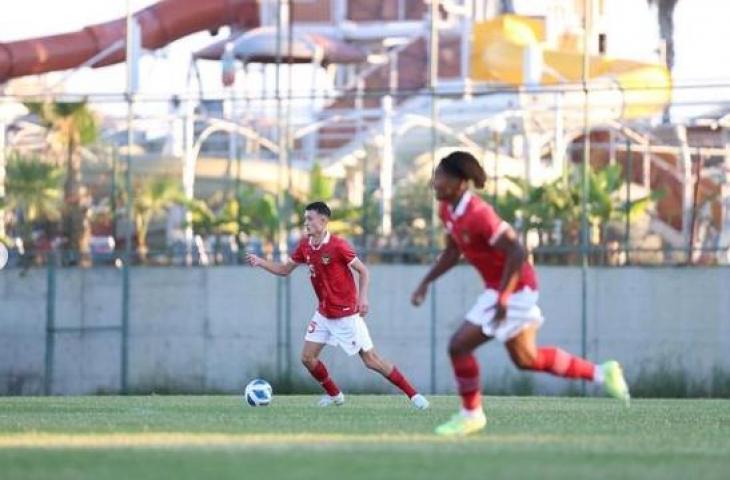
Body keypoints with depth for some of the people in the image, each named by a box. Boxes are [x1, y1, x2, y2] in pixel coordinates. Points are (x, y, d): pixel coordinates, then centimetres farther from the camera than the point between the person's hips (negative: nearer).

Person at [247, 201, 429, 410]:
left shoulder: (338, 245, -19)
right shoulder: (305, 246, 1)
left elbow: (363, 270, -13)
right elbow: (285, 269, 11)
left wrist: (363, 297, -24)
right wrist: (260, 262, -2)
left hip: (347, 314, -7)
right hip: (324, 313, 7)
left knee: (371, 360, -7)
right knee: (307, 357, 0)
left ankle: (413, 395, 1)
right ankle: (334, 395, 21)